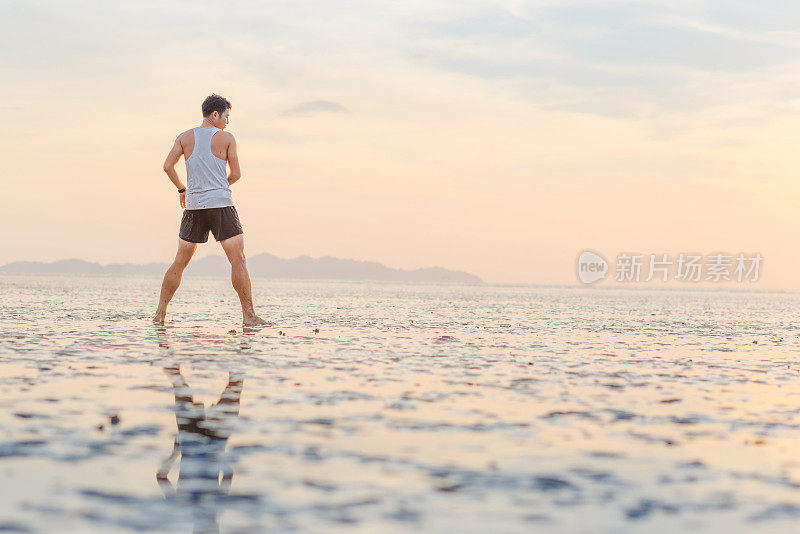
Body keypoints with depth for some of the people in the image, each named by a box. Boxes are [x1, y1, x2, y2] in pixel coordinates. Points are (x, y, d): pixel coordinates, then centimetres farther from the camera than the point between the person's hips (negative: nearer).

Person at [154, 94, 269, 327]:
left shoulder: (185, 137, 9)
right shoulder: (227, 138, 0)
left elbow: (167, 166, 1)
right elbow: (236, 174, 0)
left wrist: (181, 189, 15)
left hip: (193, 206, 4)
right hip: (220, 204, -4)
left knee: (179, 263, 12)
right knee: (238, 260, -4)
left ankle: (160, 314, 12)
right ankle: (249, 315, -11)